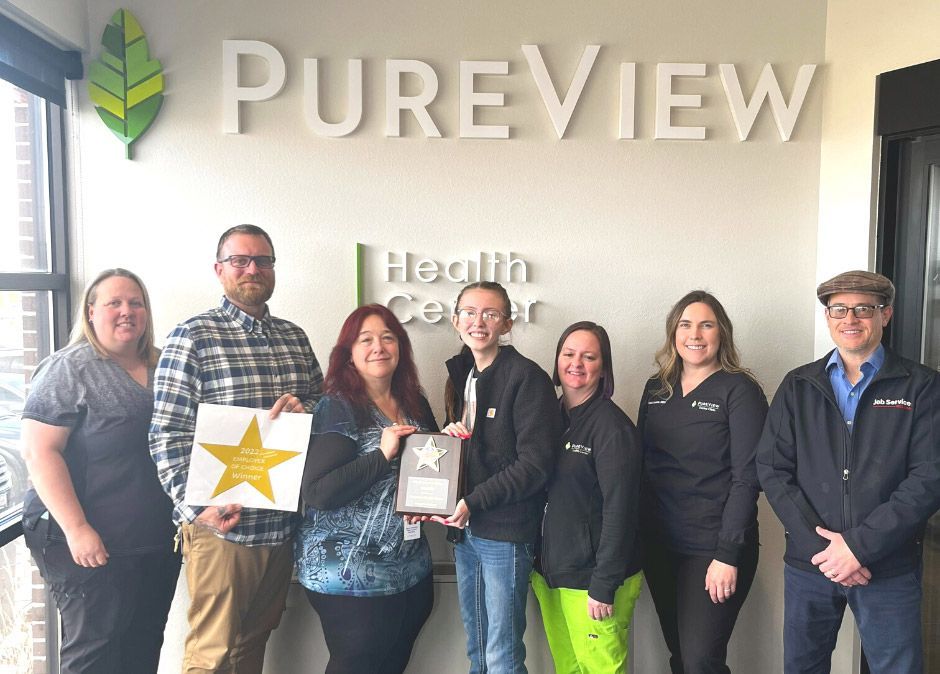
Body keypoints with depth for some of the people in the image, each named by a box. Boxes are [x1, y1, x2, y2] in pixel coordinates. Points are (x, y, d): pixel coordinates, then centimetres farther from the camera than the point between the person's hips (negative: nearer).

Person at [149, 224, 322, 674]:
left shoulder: (294, 338, 12)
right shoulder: (192, 338, -5)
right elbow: (167, 434, -9)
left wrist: (306, 407, -7)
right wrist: (196, 506, -18)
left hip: (282, 523, 5)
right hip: (221, 525, -5)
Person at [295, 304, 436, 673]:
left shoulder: (416, 405, 6)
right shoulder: (337, 408, -12)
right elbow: (315, 493, -20)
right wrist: (383, 454, -24)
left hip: (411, 570, 6)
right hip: (352, 576, -6)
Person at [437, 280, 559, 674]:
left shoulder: (526, 377, -11)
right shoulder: (460, 375, 12)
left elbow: (535, 463, -16)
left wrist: (473, 502, -17)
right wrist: (449, 436, -1)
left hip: (506, 533, -7)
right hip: (464, 530, 7)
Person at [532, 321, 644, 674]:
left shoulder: (613, 426, -15)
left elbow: (619, 510, -17)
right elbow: (537, 490, 10)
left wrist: (604, 586, -17)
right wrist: (537, 565, 8)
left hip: (592, 579, -6)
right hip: (550, 572, 6)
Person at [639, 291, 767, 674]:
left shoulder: (740, 391, -7)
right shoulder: (656, 389, 7)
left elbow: (746, 478, -12)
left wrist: (728, 555, -16)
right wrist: (639, 537, 6)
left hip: (713, 549, -5)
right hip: (659, 545, 5)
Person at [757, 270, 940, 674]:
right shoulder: (798, 387, 4)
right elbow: (772, 470, -1)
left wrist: (861, 545, -15)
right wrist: (820, 545, -11)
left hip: (889, 568, -2)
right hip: (808, 564, 2)